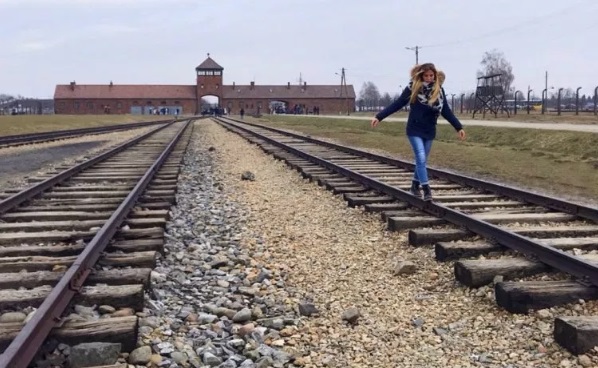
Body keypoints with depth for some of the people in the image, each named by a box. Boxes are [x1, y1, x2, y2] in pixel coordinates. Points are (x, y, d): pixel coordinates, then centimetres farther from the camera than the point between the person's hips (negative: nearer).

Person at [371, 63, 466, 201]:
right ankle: (426, 189, -7)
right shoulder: (413, 87, -8)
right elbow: (397, 104, -6)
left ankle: (415, 186, 30)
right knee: (421, 159, -12)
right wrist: (379, 117, -10)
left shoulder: (439, 90, 1)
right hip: (414, 130, -3)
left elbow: (446, 111, 5)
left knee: (422, 160, 12)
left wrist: (459, 127, 2)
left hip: (429, 131, 4)